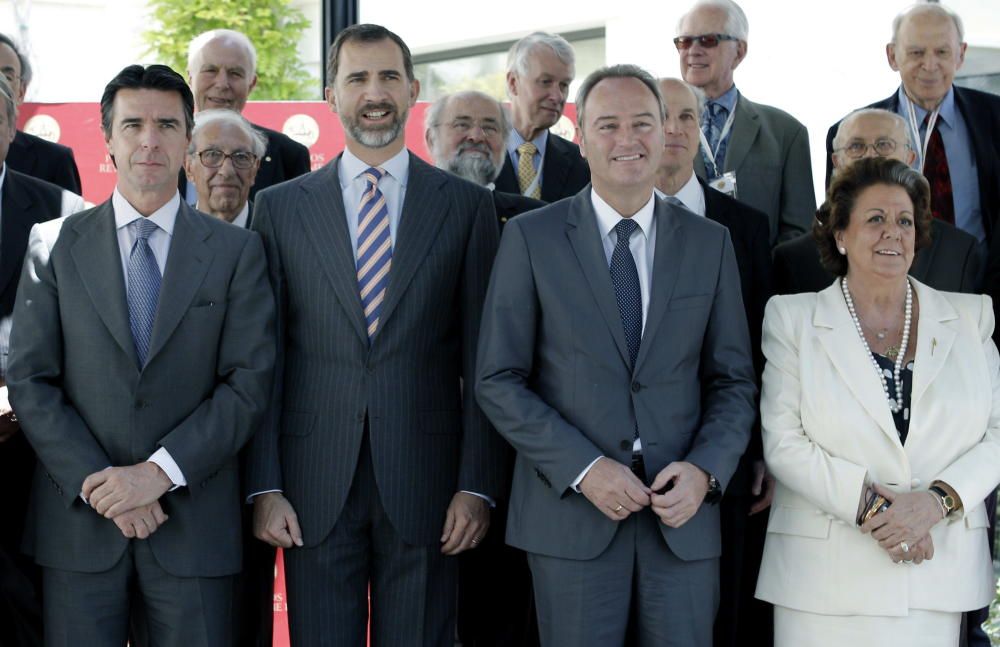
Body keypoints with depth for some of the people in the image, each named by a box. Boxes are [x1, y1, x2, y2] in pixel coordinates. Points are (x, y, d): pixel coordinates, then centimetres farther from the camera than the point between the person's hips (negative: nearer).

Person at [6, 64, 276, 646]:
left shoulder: (237, 251, 4)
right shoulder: (54, 245, 5)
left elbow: (249, 384, -3)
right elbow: (29, 382, 0)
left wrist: (160, 471, -13)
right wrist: (98, 487, -10)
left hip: (193, 524, 0)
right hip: (78, 522, 1)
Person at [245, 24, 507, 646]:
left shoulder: (467, 206, 5)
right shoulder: (281, 207, 7)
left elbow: (483, 361, 2)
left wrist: (478, 485, -4)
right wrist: (265, 488, -2)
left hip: (425, 486, 0)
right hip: (315, 489, 1)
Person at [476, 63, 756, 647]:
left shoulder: (710, 243, 8)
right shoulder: (531, 238, 1)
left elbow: (734, 381, 8)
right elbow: (499, 381, -2)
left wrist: (704, 470, -9)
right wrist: (583, 468, -12)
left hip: (683, 512, 2)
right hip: (571, 511, -2)